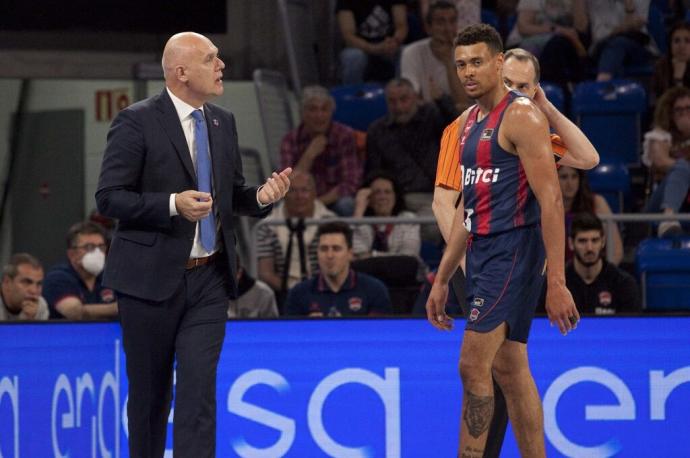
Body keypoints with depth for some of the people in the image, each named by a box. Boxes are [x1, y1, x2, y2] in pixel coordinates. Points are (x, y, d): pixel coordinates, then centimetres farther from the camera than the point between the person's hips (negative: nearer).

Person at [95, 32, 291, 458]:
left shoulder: (223, 122, 9)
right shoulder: (137, 122, -9)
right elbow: (109, 197, -11)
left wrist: (262, 197, -5)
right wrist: (172, 204, -24)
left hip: (209, 279, 4)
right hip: (152, 278, -4)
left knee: (198, 391, -6)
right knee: (150, 392, 8)